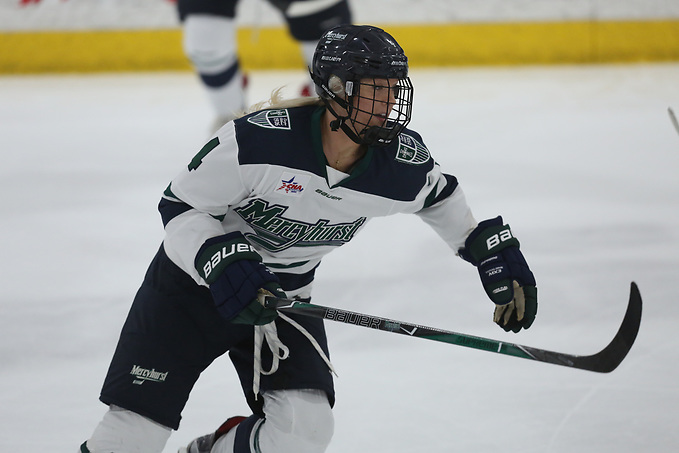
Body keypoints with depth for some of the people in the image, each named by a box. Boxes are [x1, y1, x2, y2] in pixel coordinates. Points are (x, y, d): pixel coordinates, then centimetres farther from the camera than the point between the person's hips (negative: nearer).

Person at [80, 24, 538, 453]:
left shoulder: (403, 163, -16)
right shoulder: (257, 138, -30)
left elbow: (440, 195, 9)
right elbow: (180, 207, -19)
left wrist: (495, 250, 5)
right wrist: (223, 262, -34)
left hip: (284, 291, 4)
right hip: (193, 280, -4)